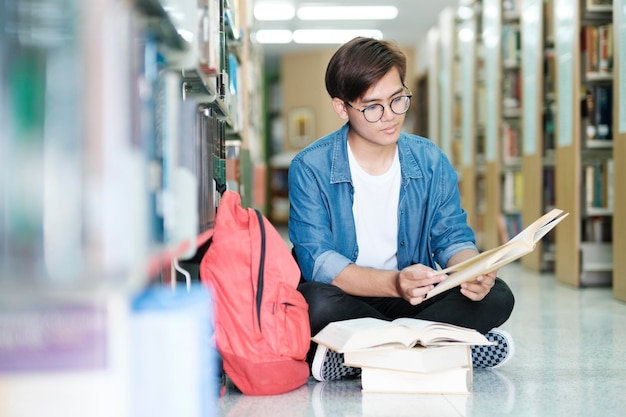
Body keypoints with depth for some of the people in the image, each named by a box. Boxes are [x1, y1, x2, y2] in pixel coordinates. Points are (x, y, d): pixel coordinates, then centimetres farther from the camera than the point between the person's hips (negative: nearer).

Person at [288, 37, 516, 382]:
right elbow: (316, 260, -19)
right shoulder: (310, 169, -11)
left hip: (413, 300, 4)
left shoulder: (431, 162, 2)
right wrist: (394, 283, -35)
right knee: (316, 304, -37)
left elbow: (453, 237, 4)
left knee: (496, 296, -19)